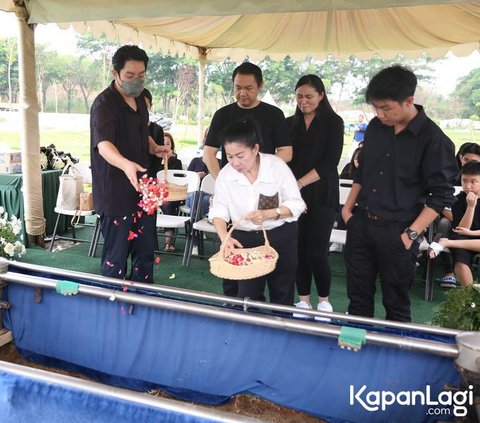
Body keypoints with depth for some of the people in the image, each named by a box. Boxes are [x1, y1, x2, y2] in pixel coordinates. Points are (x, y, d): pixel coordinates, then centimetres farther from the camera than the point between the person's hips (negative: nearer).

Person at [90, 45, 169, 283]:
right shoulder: (104, 104, -15)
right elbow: (103, 145, -32)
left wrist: (154, 147, 6)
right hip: (116, 194, -8)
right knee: (115, 259, 0)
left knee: (145, 254, 16)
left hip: (142, 190, 8)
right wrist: (126, 164, -51)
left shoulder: (139, 99, 11)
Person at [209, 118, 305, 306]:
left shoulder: (276, 166, -15)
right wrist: (224, 237, -28)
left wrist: (268, 214, -28)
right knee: (247, 296, 3)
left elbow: (296, 204, -12)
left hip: (280, 236, -1)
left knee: (282, 295, 11)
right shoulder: (225, 174, -8)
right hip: (244, 239, 2)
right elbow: (218, 210, -9)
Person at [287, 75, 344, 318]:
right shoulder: (290, 123, 11)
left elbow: (330, 162, -7)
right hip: (294, 194, 3)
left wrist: (301, 182, -16)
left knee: (317, 252, -6)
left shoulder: (333, 122, 1)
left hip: (321, 195, -3)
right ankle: (303, 300, 20)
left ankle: (324, 300, 16)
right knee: (299, 249, 4)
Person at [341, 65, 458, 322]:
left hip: (397, 233, -5)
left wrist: (411, 234, -16)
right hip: (361, 224, 5)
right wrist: (348, 207, 11)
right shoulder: (376, 127, 5)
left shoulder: (433, 140, -13)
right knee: (358, 297, 15)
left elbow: (441, 195, -11)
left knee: (396, 305, 9)